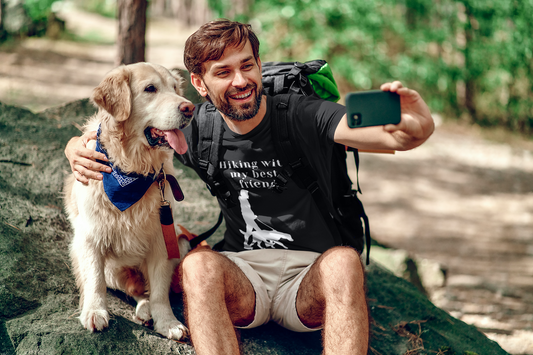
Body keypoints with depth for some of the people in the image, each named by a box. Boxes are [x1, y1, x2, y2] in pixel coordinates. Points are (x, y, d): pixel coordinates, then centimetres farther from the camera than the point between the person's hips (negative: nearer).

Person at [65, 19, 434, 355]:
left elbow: (398, 136, -21)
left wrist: (414, 125, -47)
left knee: (344, 261, -35)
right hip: (243, 274, 2)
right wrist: (79, 148, -13)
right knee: (199, 264, -31)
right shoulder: (200, 131, 4)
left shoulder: (305, 117, -6)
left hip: (310, 276, -2)